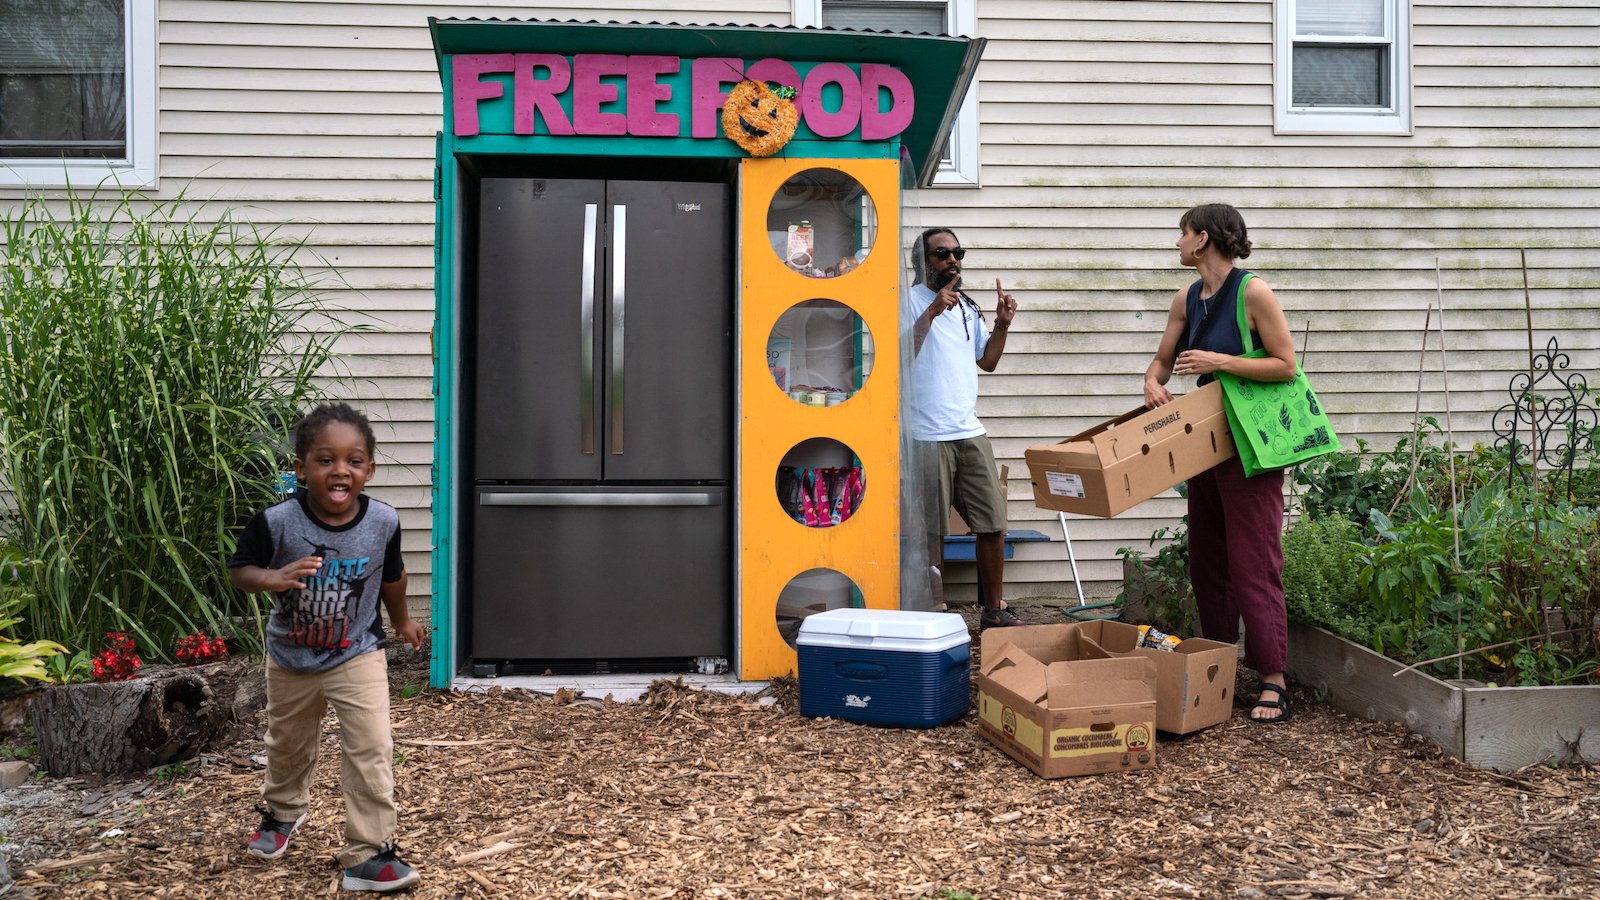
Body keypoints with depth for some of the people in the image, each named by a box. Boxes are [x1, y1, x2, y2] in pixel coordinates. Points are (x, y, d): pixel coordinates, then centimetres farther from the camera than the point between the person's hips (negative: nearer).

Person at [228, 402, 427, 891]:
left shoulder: (383, 522, -17)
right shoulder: (276, 521, -23)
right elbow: (239, 570, -14)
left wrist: (401, 621, 19)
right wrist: (274, 579, -36)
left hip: (357, 655, -1)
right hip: (290, 658, 1)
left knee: (371, 751, -11)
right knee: (288, 745, 24)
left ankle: (368, 854, 1)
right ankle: (282, 811, 54)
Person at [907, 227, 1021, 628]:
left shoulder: (968, 307, 18)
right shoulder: (912, 301, -5)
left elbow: (987, 360, 22)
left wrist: (1002, 325, 8)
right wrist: (932, 312, -24)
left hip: (971, 432, 7)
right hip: (927, 436, -7)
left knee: (993, 524, 8)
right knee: (932, 532, -3)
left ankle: (993, 610, 20)